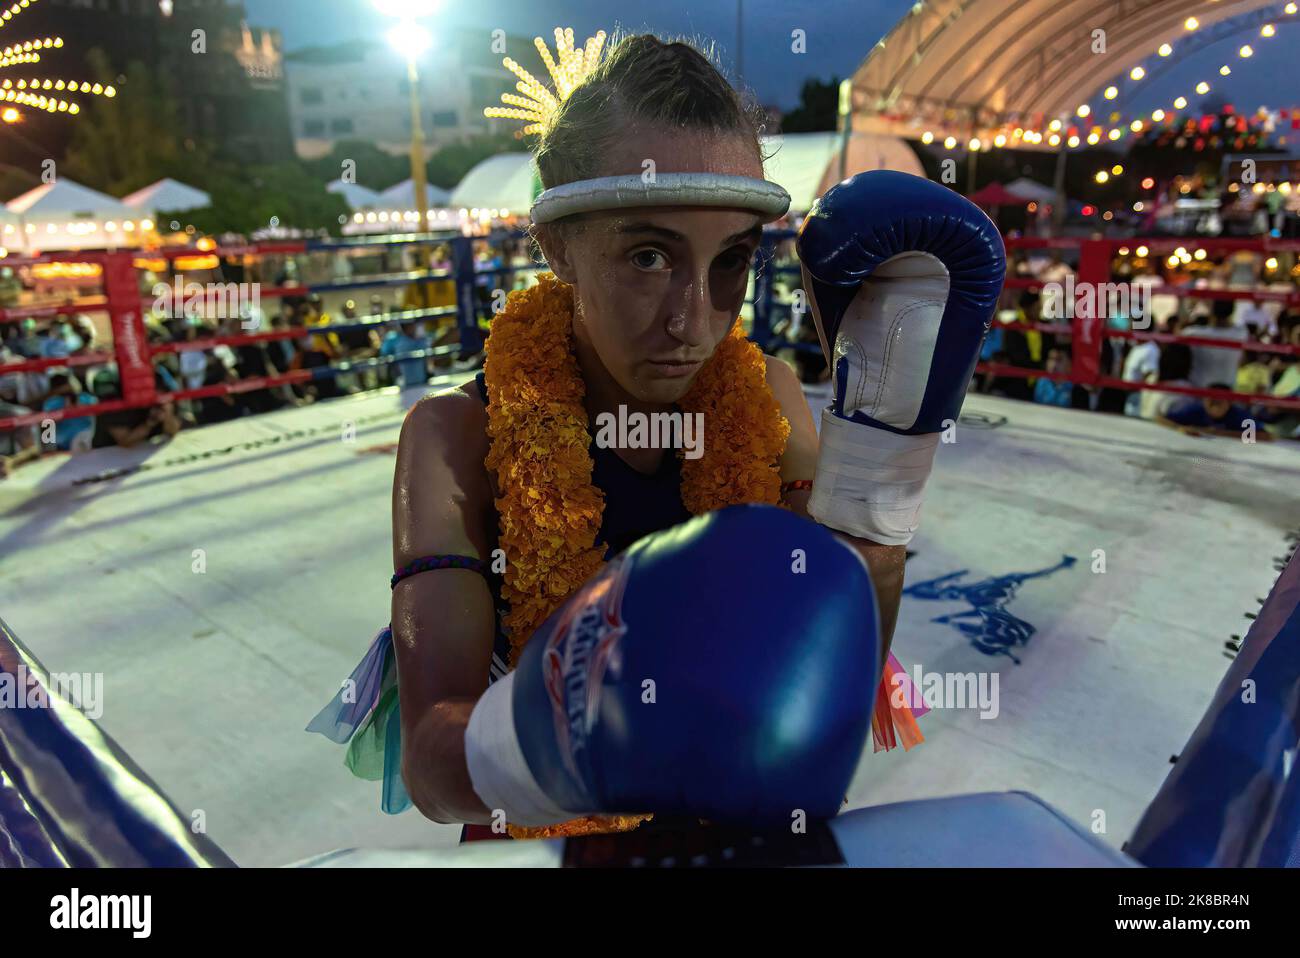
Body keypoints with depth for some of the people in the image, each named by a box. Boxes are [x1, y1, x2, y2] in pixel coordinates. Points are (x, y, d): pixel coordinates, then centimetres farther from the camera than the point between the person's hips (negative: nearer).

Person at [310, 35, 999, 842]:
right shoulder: (458, 437, -12)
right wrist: (532, 742, -39)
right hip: (535, 839, 0)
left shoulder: (767, 400, -5)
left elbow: (830, 701, -9)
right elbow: (429, 761, -19)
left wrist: (880, 443, -17)